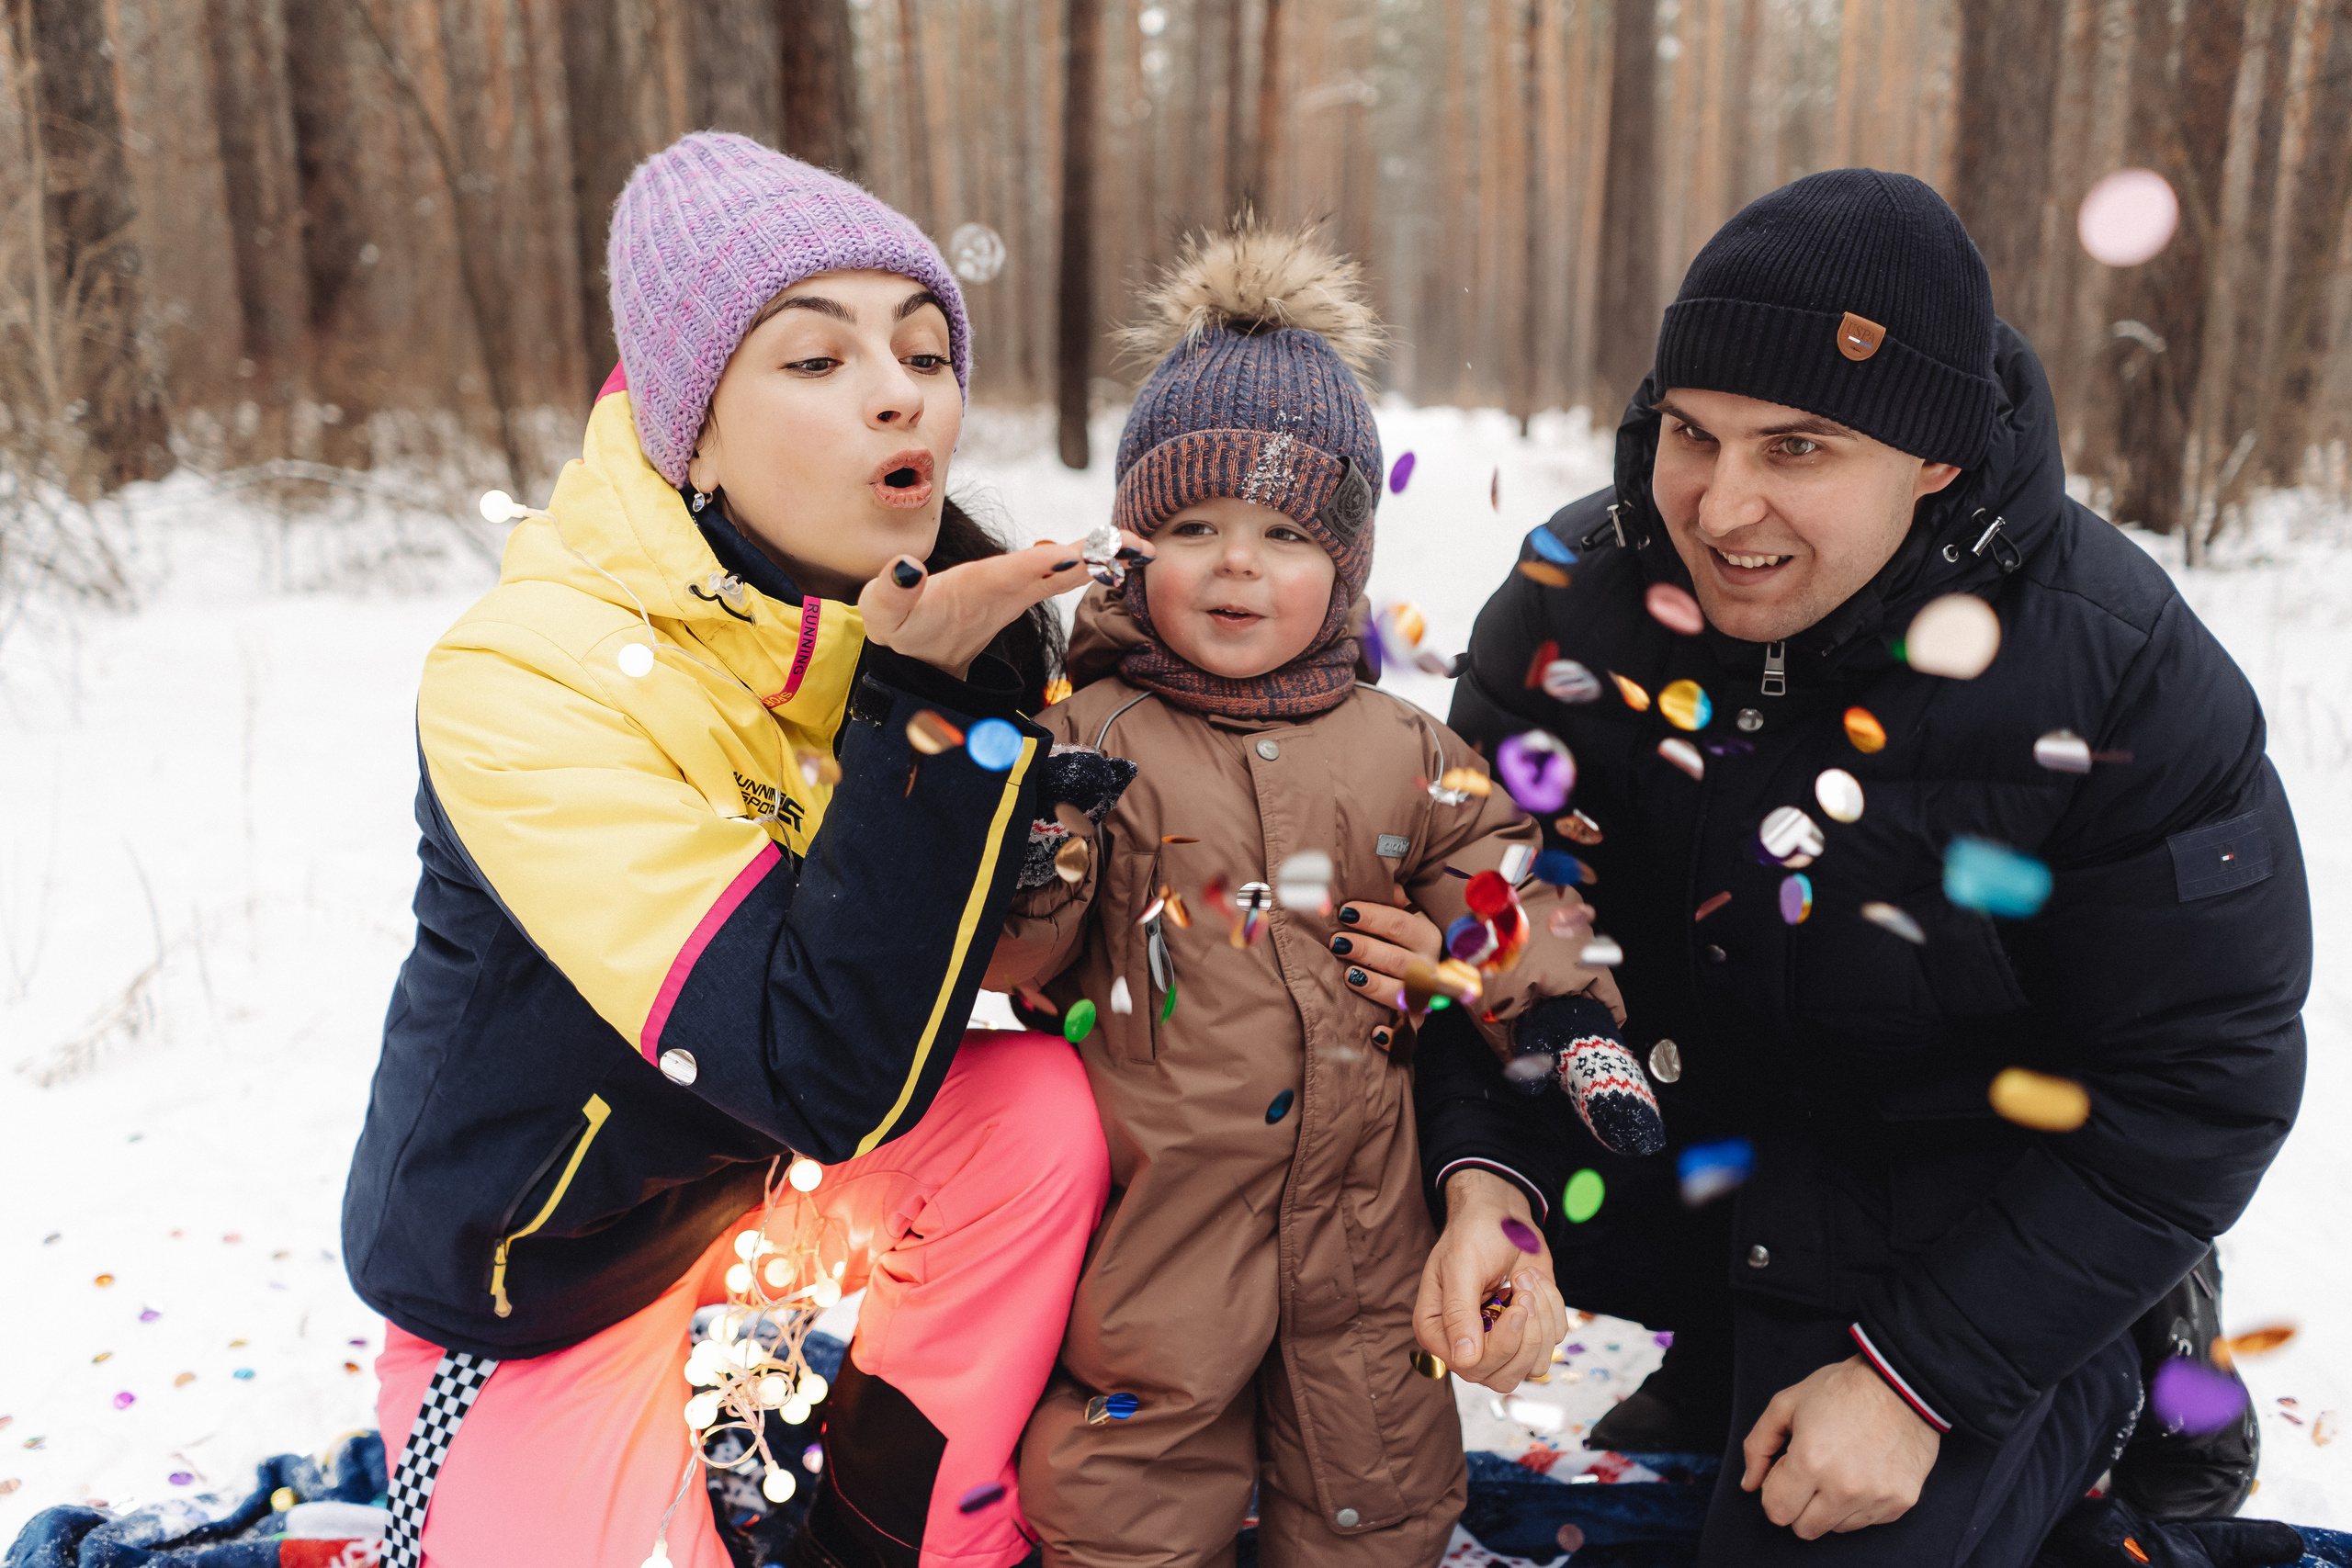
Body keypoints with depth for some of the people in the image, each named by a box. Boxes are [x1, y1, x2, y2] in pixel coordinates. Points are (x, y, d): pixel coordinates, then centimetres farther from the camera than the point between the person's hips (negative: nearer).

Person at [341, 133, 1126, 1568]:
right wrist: (921, 704, -38)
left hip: (790, 1169, 5)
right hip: (547, 1282, -4)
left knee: (1045, 1104, -20)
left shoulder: (931, 607, -11)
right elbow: (833, 1075, -35)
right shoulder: (526, 681, -29)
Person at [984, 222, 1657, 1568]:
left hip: (1361, 1206, 3)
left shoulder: (1400, 749, 1)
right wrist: (1044, 852, -28)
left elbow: (1495, 880, 10)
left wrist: (1568, 1013, -1)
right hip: (1152, 1207, -2)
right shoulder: (1092, 738, -8)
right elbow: (1002, 952, -9)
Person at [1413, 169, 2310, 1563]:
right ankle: (1747, 1340, 16)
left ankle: (2116, 1361, 21)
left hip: (1975, 1203, -4)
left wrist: (1919, 1376, -21)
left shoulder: (2124, 682, -24)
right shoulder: (1573, 596, -16)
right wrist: (1485, 1171, -25)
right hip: (1684, 1134, 4)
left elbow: (2194, 1085, -18)